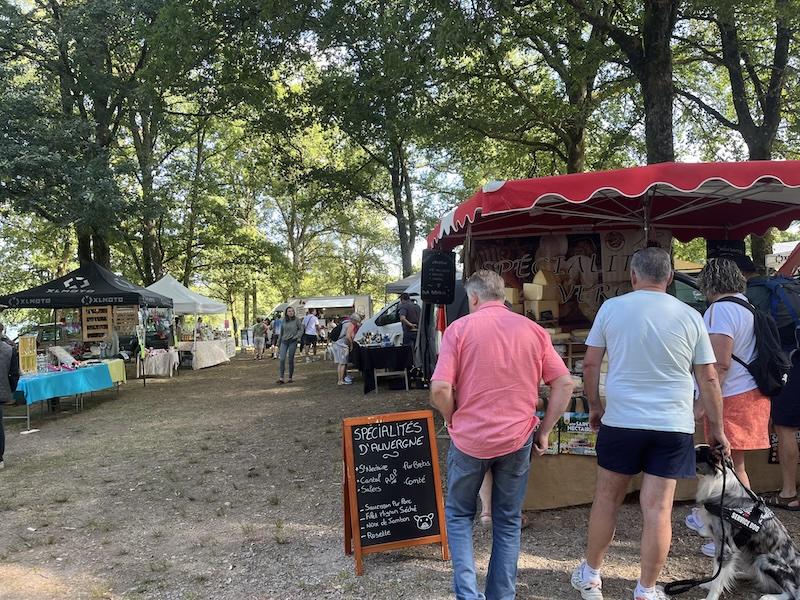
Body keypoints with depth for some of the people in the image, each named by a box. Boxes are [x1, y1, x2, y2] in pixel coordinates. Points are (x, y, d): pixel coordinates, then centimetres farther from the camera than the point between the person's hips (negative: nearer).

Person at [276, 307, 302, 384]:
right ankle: (281, 378, -7)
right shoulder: (284, 320, 6)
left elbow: (301, 329, 3)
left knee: (290, 360, 2)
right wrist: (279, 342, 19)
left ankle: (291, 377, 16)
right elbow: (281, 332, 15)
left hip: (292, 341, -3)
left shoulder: (296, 320, -4)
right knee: (282, 359, -8)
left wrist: (297, 336, -14)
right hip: (284, 341, 3)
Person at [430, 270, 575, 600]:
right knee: (508, 521, 16)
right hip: (517, 439, 2)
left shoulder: (459, 328, -7)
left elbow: (440, 389, -14)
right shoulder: (534, 330, 3)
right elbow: (564, 383, -1)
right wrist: (543, 431, 6)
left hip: (469, 439, -2)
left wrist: (454, 422, 4)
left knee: (459, 515, 17)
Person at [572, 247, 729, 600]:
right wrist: (716, 429, 14)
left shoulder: (611, 308, -2)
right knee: (658, 508, 5)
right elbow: (708, 380, 4)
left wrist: (594, 406, 14)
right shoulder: (690, 317, 1)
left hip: (620, 421, 0)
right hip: (673, 426, 1)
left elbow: (590, 364, 0)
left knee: (607, 498, 14)